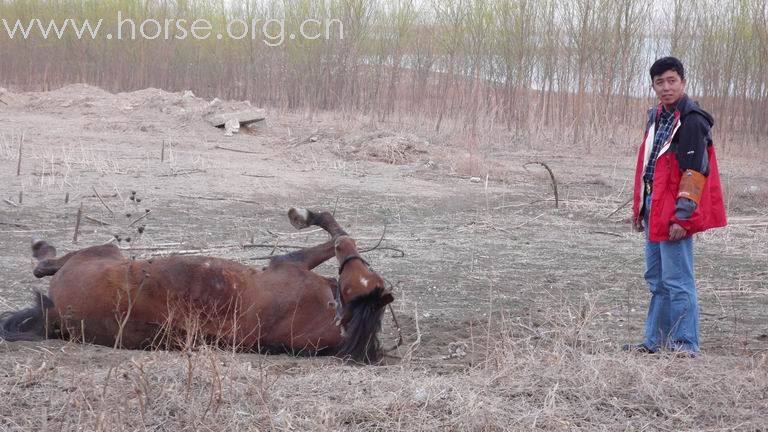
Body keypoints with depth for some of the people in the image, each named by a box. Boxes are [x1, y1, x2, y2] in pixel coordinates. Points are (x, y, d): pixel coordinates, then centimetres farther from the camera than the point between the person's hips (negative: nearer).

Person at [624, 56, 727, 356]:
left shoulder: (692, 121, -13)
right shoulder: (656, 116, 15)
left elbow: (695, 171, -17)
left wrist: (682, 216, -20)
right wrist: (639, 208, 18)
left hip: (674, 216, -9)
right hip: (654, 210, 9)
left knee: (677, 281, -7)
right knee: (656, 280, 14)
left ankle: (685, 344, -1)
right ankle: (655, 341, 22)